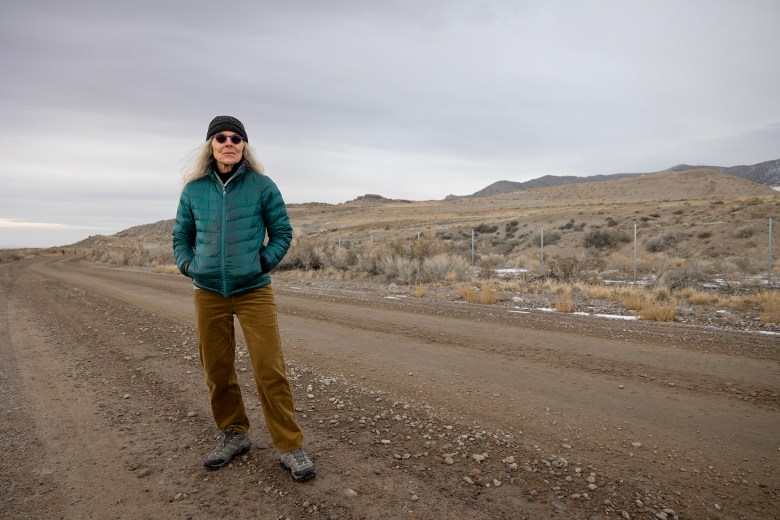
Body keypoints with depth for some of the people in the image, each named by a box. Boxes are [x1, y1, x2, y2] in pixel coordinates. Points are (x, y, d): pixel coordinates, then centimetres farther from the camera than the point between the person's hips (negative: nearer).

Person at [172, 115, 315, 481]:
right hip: (209, 293, 3)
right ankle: (234, 434, 30)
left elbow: (282, 232, 5)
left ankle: (289, 445, 6)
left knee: (270, 370, -6)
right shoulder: (194, 189, 5)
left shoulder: (262, 185, -2)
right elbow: (181, 235, 16)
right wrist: (187, 265, 2)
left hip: (254, 290, -3)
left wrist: (264, 262, -6)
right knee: (217, 370, 10)